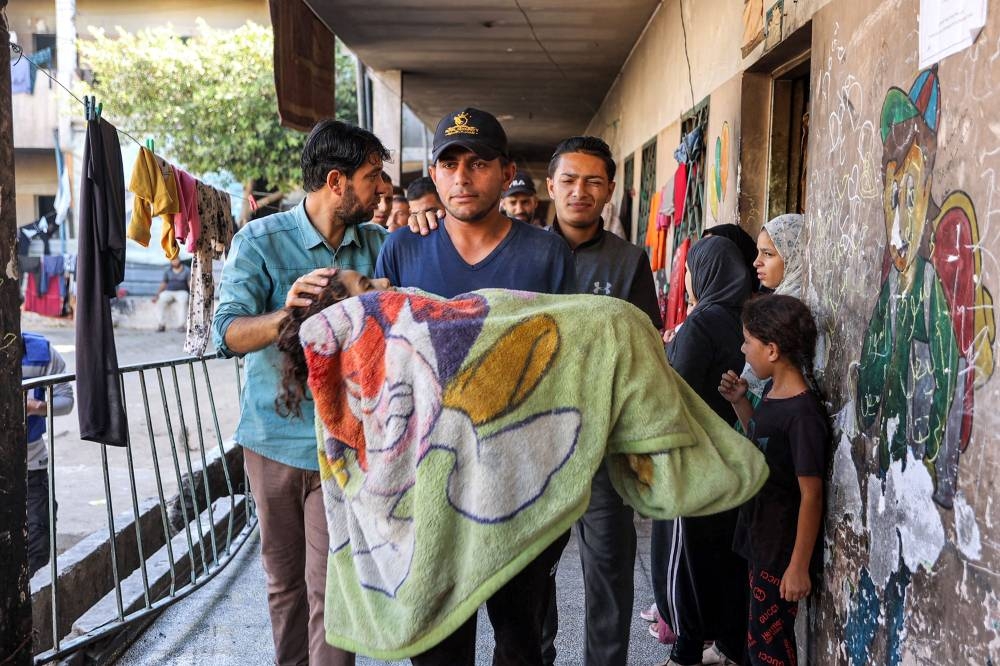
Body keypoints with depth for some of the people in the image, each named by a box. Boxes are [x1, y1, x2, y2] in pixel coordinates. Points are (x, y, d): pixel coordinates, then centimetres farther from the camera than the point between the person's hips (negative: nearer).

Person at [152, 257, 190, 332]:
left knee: (182, 301, -38)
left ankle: (181, 325, -38)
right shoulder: (167, 271, 10)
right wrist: (156, 295, -5)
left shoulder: (187, 270, 0)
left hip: (181, 292, -3)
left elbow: (191, 284, -10)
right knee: (160, 300, -30)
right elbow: (163, 285, 12)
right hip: (168, 292, 3)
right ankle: (161, 325, -30)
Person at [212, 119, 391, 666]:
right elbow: (228, 334, -18)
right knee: (284, 578, 16)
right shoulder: (260, 240, -7)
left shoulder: (377, 245, 3)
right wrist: (286, 314, -39)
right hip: (274, 436, 0)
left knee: (331, 588, -3)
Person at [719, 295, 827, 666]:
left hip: (784, 548, -9)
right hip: (760, 537, 9)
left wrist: (799, 566, -18)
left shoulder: (802, 413, -24)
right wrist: (739, 402, 4)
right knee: (758, 636, 22)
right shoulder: (772, 391, 2)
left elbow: (811, 495, -21)